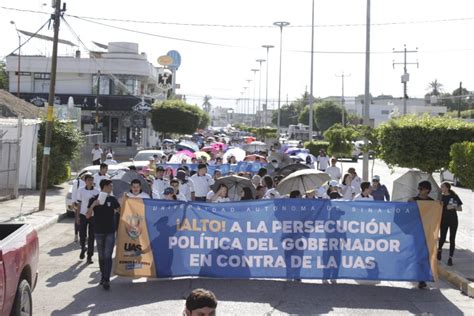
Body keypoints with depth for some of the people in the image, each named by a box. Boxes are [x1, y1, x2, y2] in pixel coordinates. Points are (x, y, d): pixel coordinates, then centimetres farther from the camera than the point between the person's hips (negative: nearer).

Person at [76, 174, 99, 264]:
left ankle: (89, 256, 8)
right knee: (82, 235, 2)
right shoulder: (81, 191, 1)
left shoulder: (96, 192, 1)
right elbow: (79, 204, 5)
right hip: (83, 215, 0)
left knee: (91, 237, 1)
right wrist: (78, 216, 2)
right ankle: (83, 248, 32)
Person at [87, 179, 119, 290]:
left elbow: (120, 210, 12)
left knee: (108, 256, -7)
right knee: (101, 256, 11)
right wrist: (93, 205, -20)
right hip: (99, 232, 0)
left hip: (110, 232, 0)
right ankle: (103, 276, 25)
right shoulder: (94, 199, 0)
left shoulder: (112, 199, 4)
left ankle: (106, 280, -10)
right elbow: (88, 216, -4)